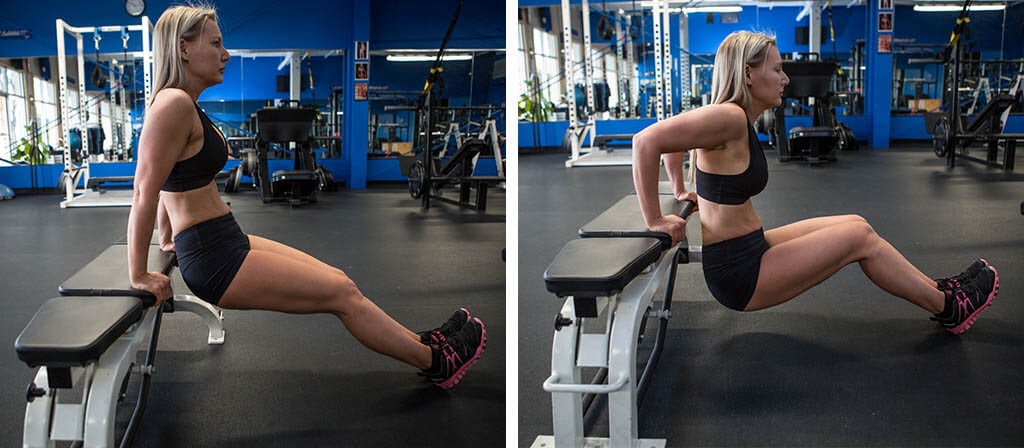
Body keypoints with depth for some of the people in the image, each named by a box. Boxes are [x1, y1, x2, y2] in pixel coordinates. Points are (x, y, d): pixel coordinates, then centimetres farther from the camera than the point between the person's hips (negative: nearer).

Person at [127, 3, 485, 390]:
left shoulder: (185, 105, 11)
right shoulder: (174, 104, -20)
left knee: (338, 281, 13)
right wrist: (139, 276, -19)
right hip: (214, 261, -10)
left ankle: (421, 342, 25)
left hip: (227, 243, 10)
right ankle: (436, 362, 11)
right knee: (341, 294, -2)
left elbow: (171, 182, 22)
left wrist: (169, 240, 28)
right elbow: (145, 192, -22)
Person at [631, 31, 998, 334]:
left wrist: (681, 191, 17)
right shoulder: (729, 118, -22)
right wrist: (654, 220, -26)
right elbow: (647, 141, -32)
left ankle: (939, 292, 25)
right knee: (859, 237, -4)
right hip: (737, 274, -10)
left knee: (856, 224, 12)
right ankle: (950, 309, 13)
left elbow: (673, 141, 21)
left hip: (750, 250, 10)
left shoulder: (739, 119, 6)